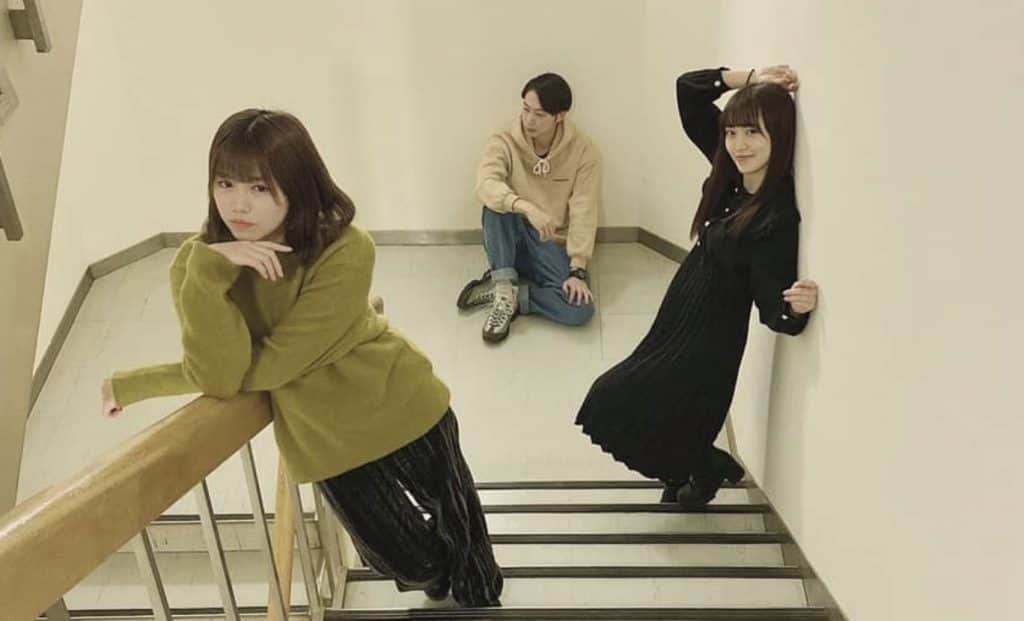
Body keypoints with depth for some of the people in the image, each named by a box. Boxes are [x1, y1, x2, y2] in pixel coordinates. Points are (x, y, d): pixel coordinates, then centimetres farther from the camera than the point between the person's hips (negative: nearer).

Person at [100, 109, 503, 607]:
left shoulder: (345, 252, -28)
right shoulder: (197, 261, -15)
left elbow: (270, 365, -28)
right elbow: (216, 375, -25)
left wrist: (136, 383, -19)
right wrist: (208, 272, -38)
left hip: (401, 410, -2)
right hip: (326, 441, 3)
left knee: (457, 523, 20)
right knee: (406, 562, 17)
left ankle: (480, 600, 55)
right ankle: (436, 584, 56)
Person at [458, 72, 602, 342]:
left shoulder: (584, 151, -9)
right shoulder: (503, 143, -9)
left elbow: (583, 214, -14)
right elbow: (485, 185, -29)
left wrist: (577, 270, -23)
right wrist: (527, 208, -46)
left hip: (552, 246, 0)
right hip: (511, 240, 0)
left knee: (581, 309, -26)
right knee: (498, 201, -31)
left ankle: (507, 291, -10)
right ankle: (504, 284, -25)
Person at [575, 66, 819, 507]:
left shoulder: (778, 215, -26)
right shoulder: (731, 172, -7)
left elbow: (772, 307, -25)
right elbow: (688, 90, -1)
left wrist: (797, 307, -46)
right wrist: (751, 78, -13)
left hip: (711, 339, -8)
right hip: (680, 323, 8)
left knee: (615, 407, 1)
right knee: (614, 402, 19)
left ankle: (708, 467, 24)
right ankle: (695, 467, 36)